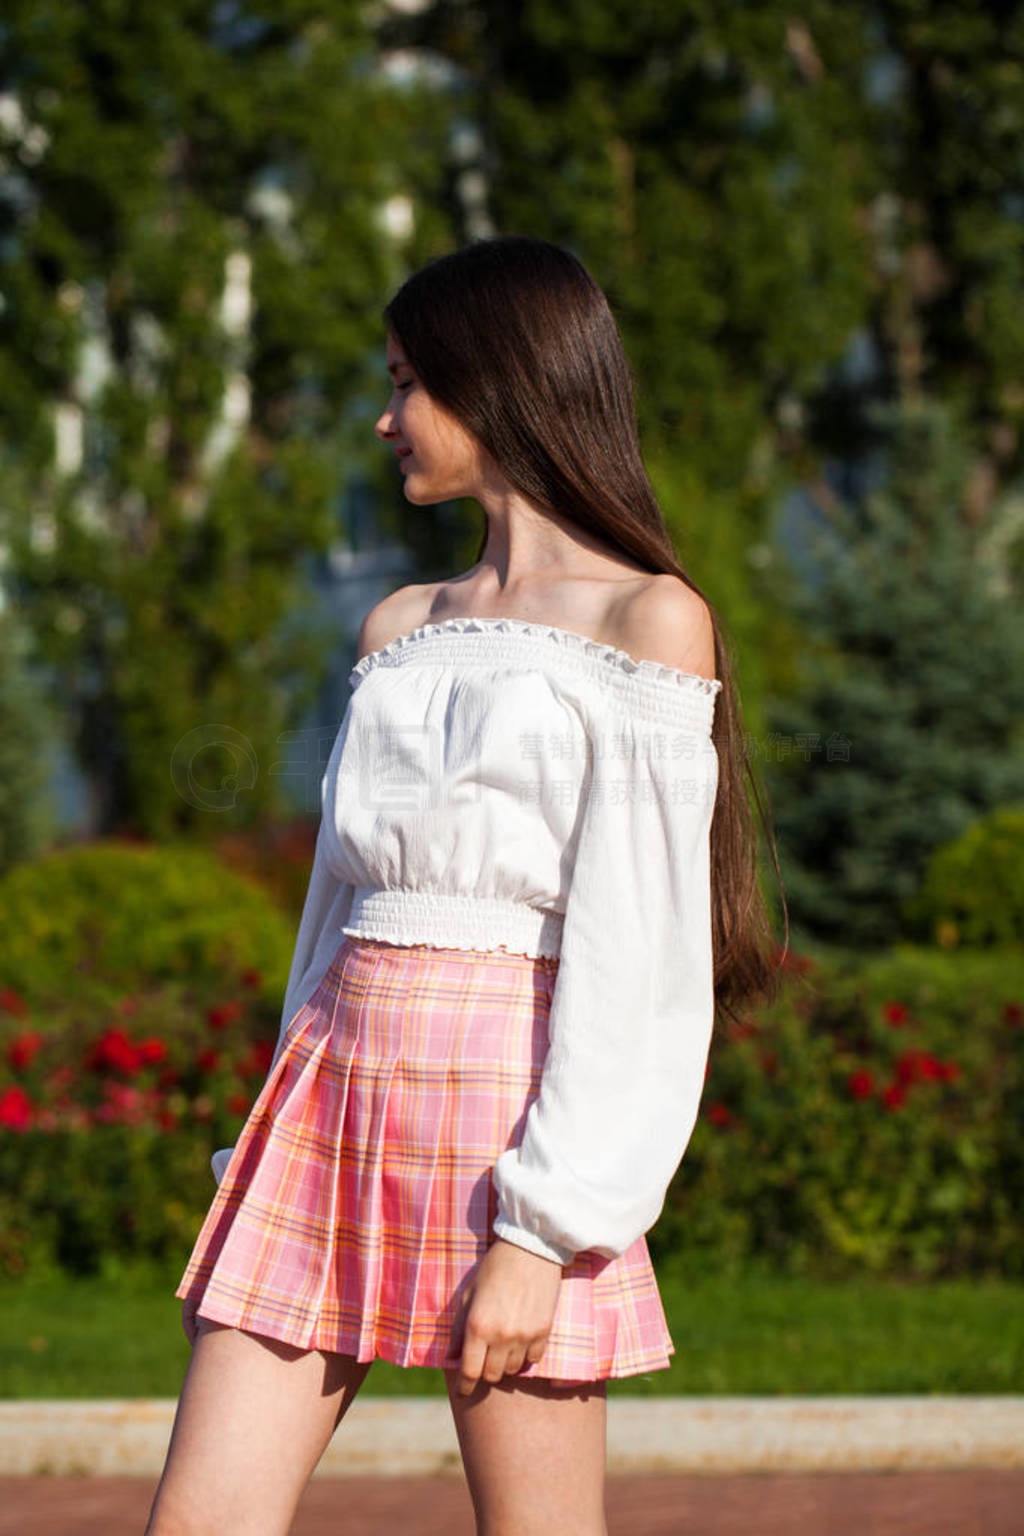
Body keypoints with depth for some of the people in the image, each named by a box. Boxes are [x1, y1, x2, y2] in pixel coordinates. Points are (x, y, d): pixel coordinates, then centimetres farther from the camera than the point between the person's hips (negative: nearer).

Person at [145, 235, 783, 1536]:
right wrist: (273, 1151, 16)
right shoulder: (399, 627, 19)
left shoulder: (649, 619, -1)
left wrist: (545, 1227, -16)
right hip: (340, 1067, 6)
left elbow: (636, 943, -9)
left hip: (510, 1097, -6)